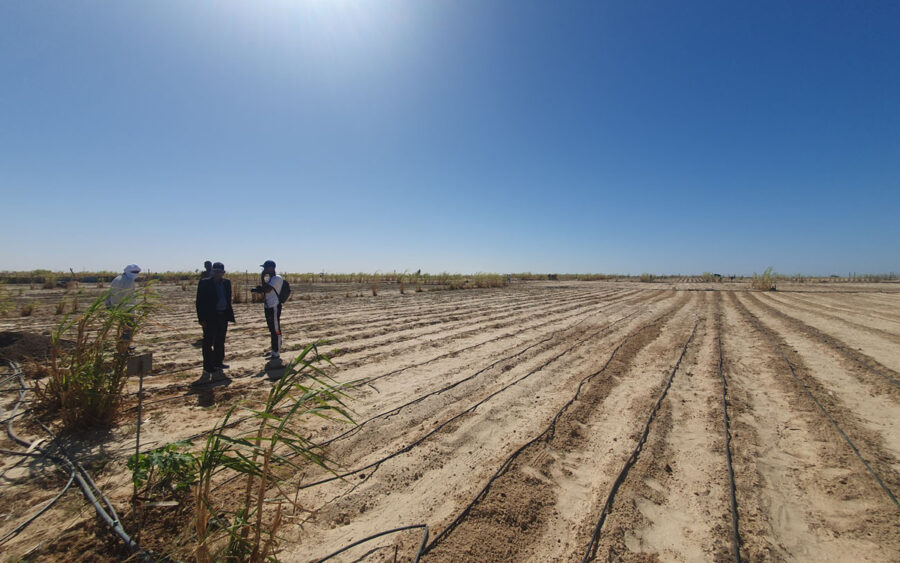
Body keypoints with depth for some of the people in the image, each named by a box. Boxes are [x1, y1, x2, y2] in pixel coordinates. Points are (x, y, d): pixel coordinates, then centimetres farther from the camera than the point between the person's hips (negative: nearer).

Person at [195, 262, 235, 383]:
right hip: (210, 317, -5)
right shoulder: (204, 283, -6)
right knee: (208, 343, 0)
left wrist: (229, 315, 8)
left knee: (220, 342, 15)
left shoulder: (227, 283, 8)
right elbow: (200, 302, -7)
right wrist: (202, 318, -13)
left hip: (223, 316, 5)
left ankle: (218, 363, 28)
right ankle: (208, 368, 6)